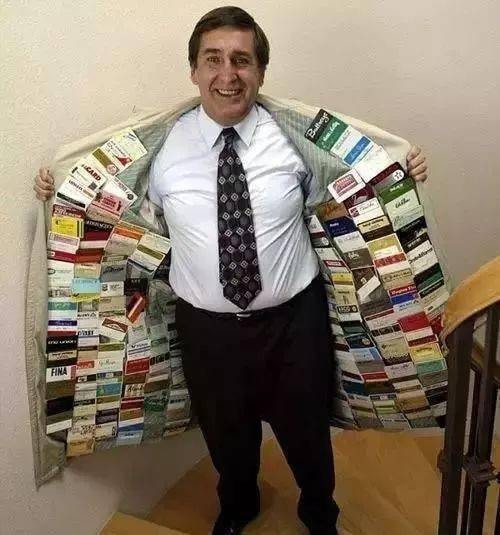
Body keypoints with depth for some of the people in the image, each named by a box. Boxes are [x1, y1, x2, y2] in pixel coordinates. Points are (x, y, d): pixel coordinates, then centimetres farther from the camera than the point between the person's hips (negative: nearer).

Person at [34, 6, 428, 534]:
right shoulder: (161, 147, -7)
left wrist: (402, 172, -9)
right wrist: (60, 190, -4)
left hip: (293, 317, 0)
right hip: (208, 326, 1)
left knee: (306, 430, 23)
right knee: (226, 433, 26)